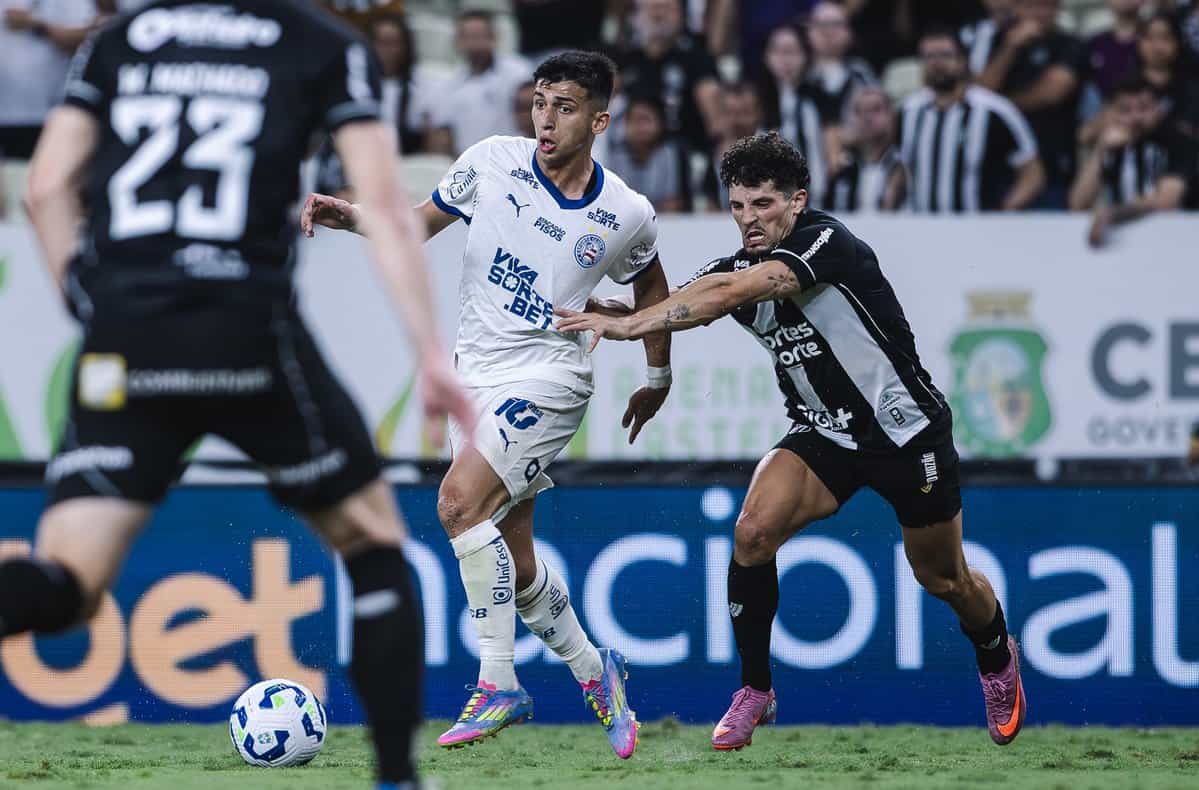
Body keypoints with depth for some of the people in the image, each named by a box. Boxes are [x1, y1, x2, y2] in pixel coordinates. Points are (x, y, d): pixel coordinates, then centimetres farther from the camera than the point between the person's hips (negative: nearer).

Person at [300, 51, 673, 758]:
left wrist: (658, 379, 24)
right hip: (477, 376, 4)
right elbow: (419, 224, 9)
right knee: (515, 564, 7)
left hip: (549, 376, -4)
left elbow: (652, 286, 15)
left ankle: (499, 685, -20)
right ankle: (595, 674, 31)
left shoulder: (628, 216, -5)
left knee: (460, 501, -27)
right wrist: (349, 217, -9)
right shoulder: (493, 162, -3)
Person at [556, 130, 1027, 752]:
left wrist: (627, 324, -45)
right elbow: (684, 305, -16)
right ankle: (754, 690, -6)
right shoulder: (737, 267, -5)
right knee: (754, 530, -21)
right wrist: (613, 314, -38)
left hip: (907, 432, -5)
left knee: (944, 580, 11)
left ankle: (997, 661, 45)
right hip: (823, 436, 5)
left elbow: (733, 291, -39)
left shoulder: (827, 242, -26)